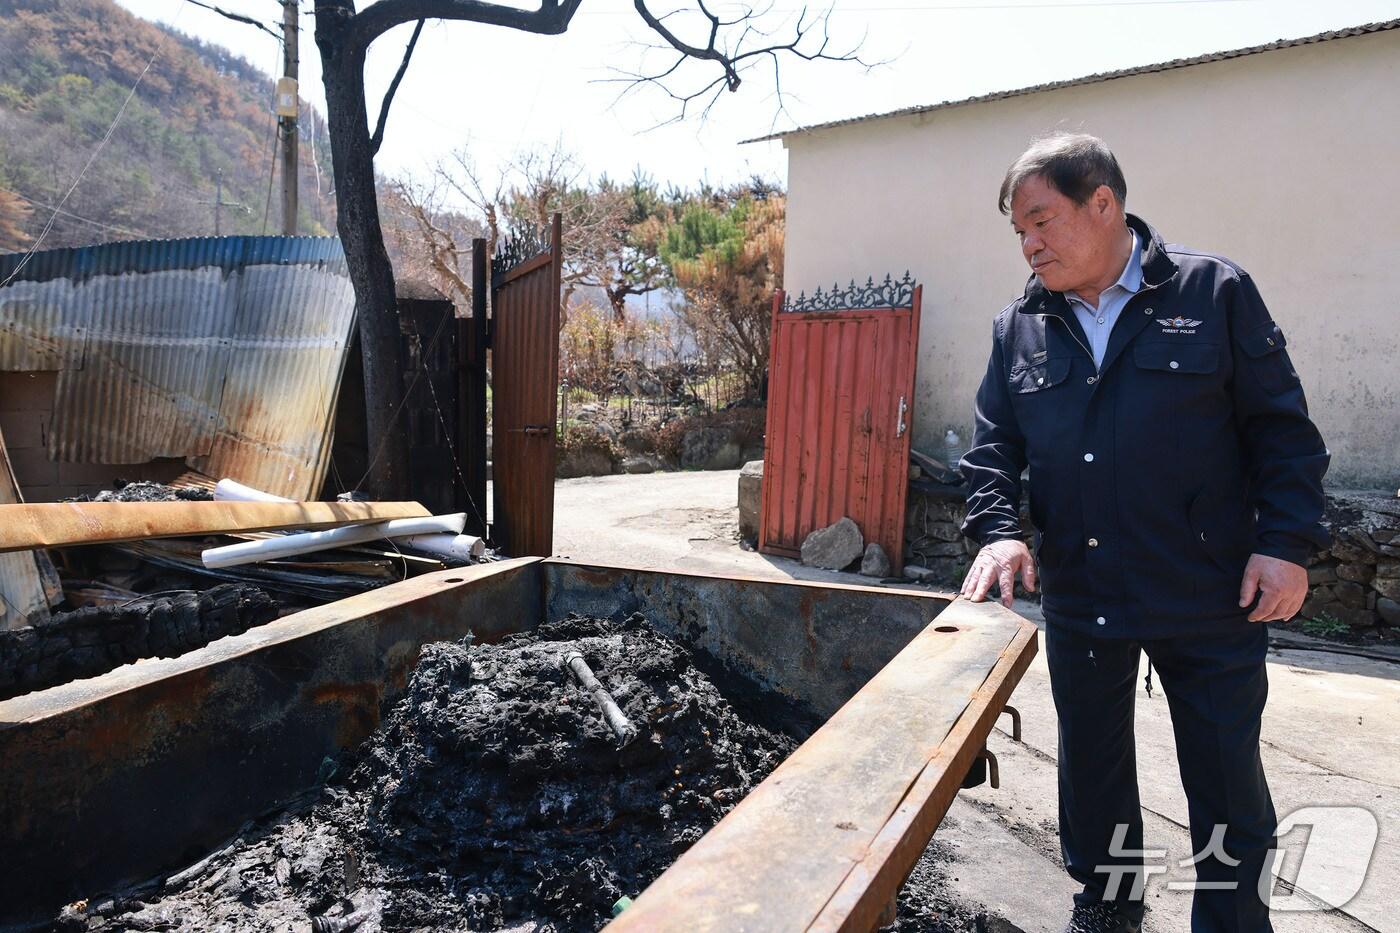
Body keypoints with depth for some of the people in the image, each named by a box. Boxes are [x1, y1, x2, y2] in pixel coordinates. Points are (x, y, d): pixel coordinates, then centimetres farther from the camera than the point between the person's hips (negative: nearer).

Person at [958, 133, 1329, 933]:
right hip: (1079, 598, 4)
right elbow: (994, 443, 5)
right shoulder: (1020, 328, 5)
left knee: (1228, 779, 9)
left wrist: (1287, 542, -10)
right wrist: (999, 529, -11)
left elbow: (1282, 428, -3)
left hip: (1210, 601, -3)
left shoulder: (1215, 292, -5)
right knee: (1091, 764, 18)